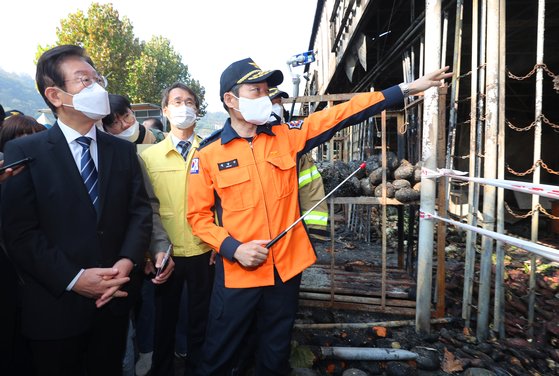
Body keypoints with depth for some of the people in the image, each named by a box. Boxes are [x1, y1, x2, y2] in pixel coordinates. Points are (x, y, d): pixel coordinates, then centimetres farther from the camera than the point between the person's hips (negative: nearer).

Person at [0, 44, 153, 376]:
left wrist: (128, 261, -15)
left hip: (114, 299, 3)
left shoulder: (124, 150, 5)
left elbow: (140, 210, 0)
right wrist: (73, 278, -18)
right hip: (56, 305, -3)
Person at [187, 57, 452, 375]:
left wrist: (407, 89, -2)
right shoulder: (208, 154, -6)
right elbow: (198, 214, -3)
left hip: (285, 268, 2)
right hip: (237, 273, -2)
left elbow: (340, 115, -2)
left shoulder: (287, 137, 0)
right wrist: (233, 249, -17)